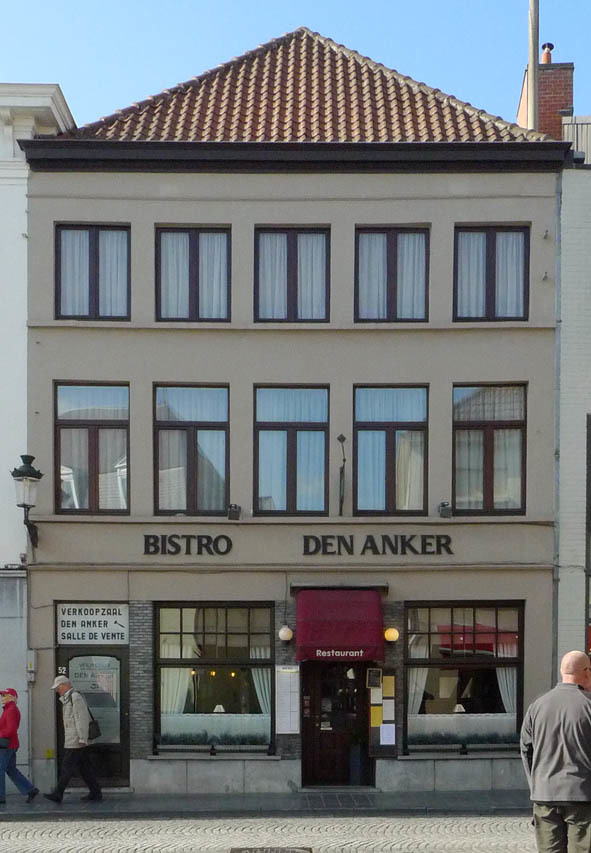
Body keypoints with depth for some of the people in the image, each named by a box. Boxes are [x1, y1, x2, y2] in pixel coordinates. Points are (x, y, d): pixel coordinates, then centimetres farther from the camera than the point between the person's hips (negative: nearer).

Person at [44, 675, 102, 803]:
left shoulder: (75, 697, -13)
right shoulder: (68, 699, 19)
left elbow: (82, 719, -19)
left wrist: (82, 738, -22)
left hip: (75, 741, -10)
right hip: (71, 740, 10)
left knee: (67, 766, -6)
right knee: (84, 766, 9)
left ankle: (58, 794, -3)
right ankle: (95, 792, 11)